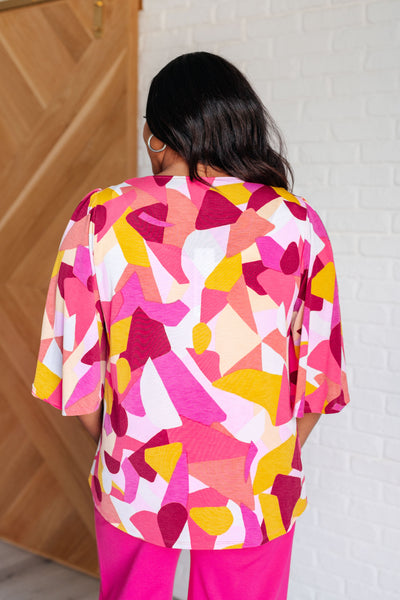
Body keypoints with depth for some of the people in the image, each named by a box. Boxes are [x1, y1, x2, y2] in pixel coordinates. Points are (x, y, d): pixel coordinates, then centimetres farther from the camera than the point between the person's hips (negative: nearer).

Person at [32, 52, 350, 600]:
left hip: (133, 487, 1)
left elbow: (76, 373, -5)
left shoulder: (101, 216, -8)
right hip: (254, 495, 0)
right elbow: (318, 378, -1)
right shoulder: (294, 222, -7)